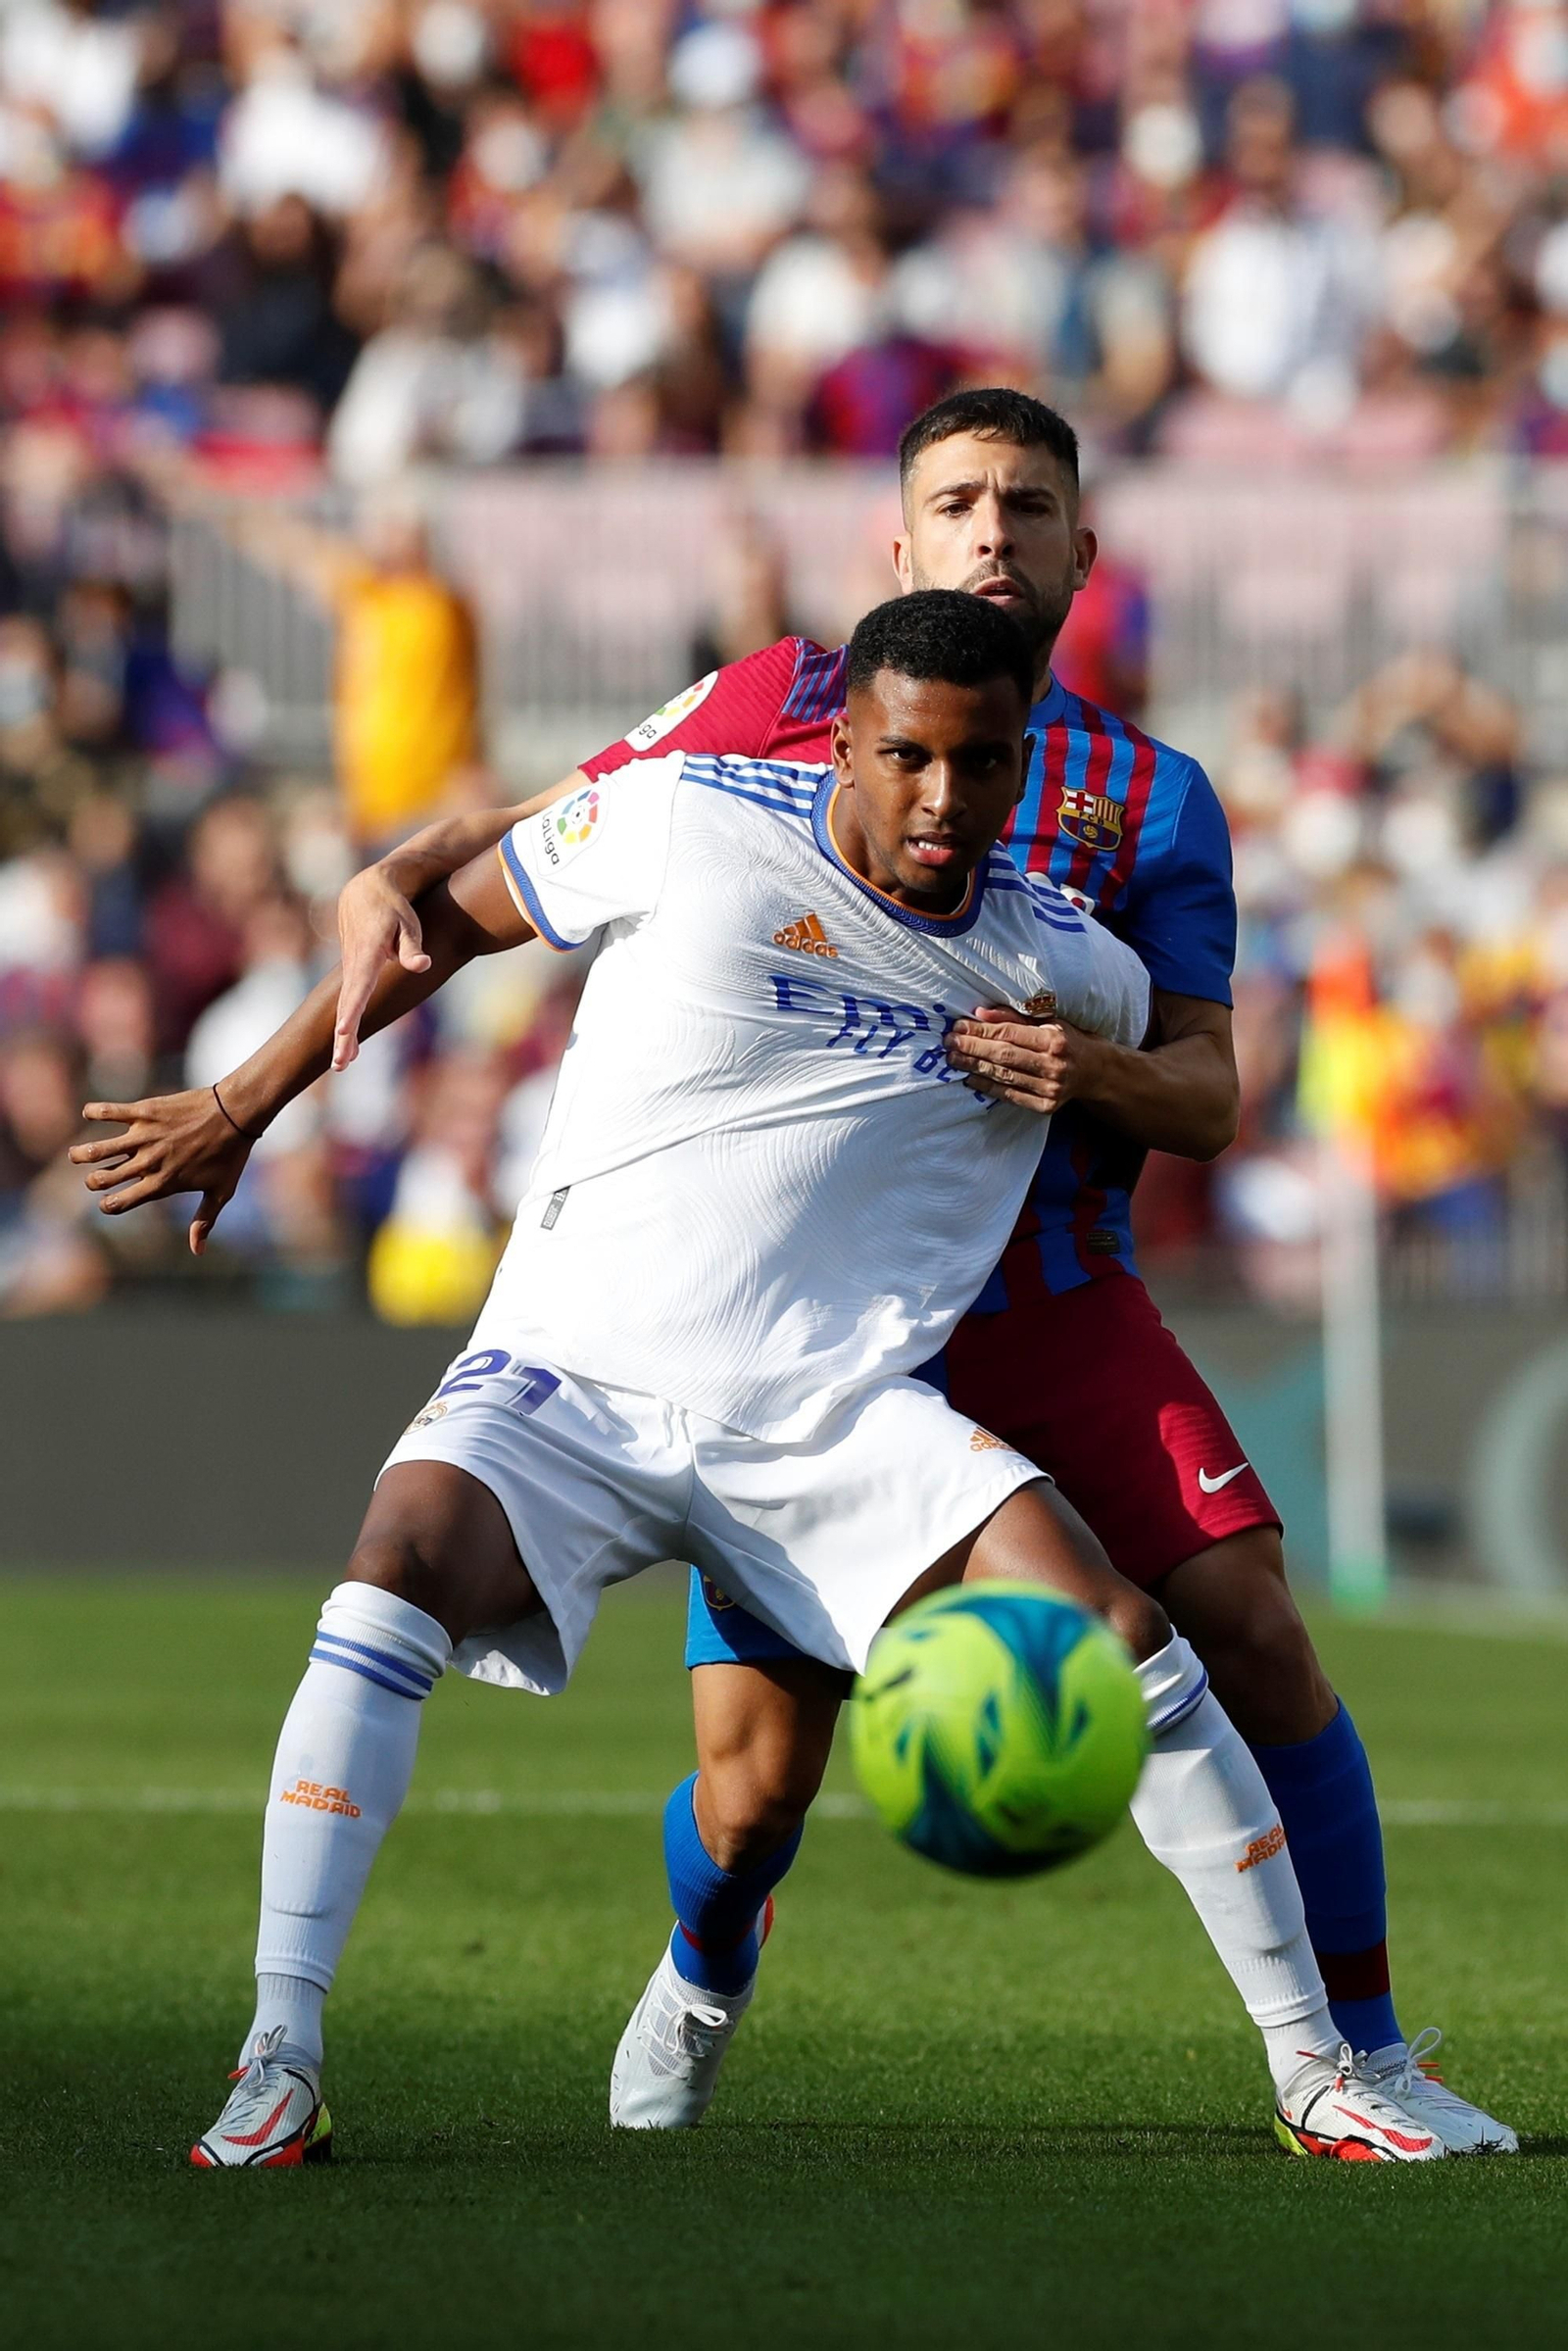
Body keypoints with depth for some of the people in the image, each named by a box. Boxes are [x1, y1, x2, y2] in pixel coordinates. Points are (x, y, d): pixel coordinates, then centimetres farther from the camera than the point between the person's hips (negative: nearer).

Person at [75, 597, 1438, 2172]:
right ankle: (277, 2068, -27)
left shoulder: (1066, 967, 3)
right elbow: (448, 917, 9)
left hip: (836, 1416, 2)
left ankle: (1315, 2069, -4)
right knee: (399, 1572, -32)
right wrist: (245, 1104, 11)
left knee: (1119, 1637, -18)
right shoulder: (687, 824, -6)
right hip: (572, 1376, -2)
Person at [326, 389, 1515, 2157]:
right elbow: (543, 834, 6)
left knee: (1249, 1627, -15)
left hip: (1052, 1300, 1)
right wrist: (393, 885, -15)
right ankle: (701, 1980, 29)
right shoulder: (782, 706, 6)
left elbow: (1206, 1094, 0)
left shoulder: (1150, 800, 8)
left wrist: (1094, 1075, -22)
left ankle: (1363, 2054, -1)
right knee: (752, 1787, -6)